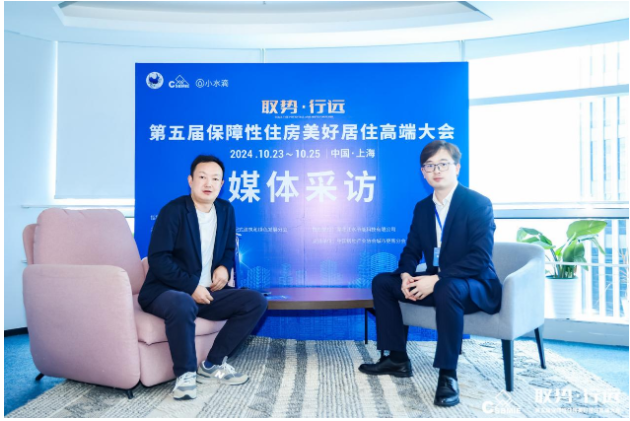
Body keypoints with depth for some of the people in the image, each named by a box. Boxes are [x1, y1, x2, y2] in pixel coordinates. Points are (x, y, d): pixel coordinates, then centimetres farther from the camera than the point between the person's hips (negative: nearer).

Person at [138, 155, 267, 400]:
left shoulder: (226, 210, 7)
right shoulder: (173, 211, -11)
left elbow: (229, 249, 19)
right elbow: (157, 259, -17)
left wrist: (224, 267, -3)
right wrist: (191, 286, -20)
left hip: (207, 293, 7)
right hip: (166, 291, -6)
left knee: (257, 302, -8)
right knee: (183, 305, -41)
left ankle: (212, 365, -2)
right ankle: (185, 374, -17)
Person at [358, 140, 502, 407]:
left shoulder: (478, 203, -13)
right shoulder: (422, 207, 8)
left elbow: (480, 258, -23)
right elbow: (411, 250, 9)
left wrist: (436, 280, -29)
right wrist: (406, 275, -14)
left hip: (475, 286, -7)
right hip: (434, 283, 8)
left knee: (447, 289, -40)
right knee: (381, 282, -1)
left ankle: (448, 375, -25)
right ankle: (397, 359, 5)